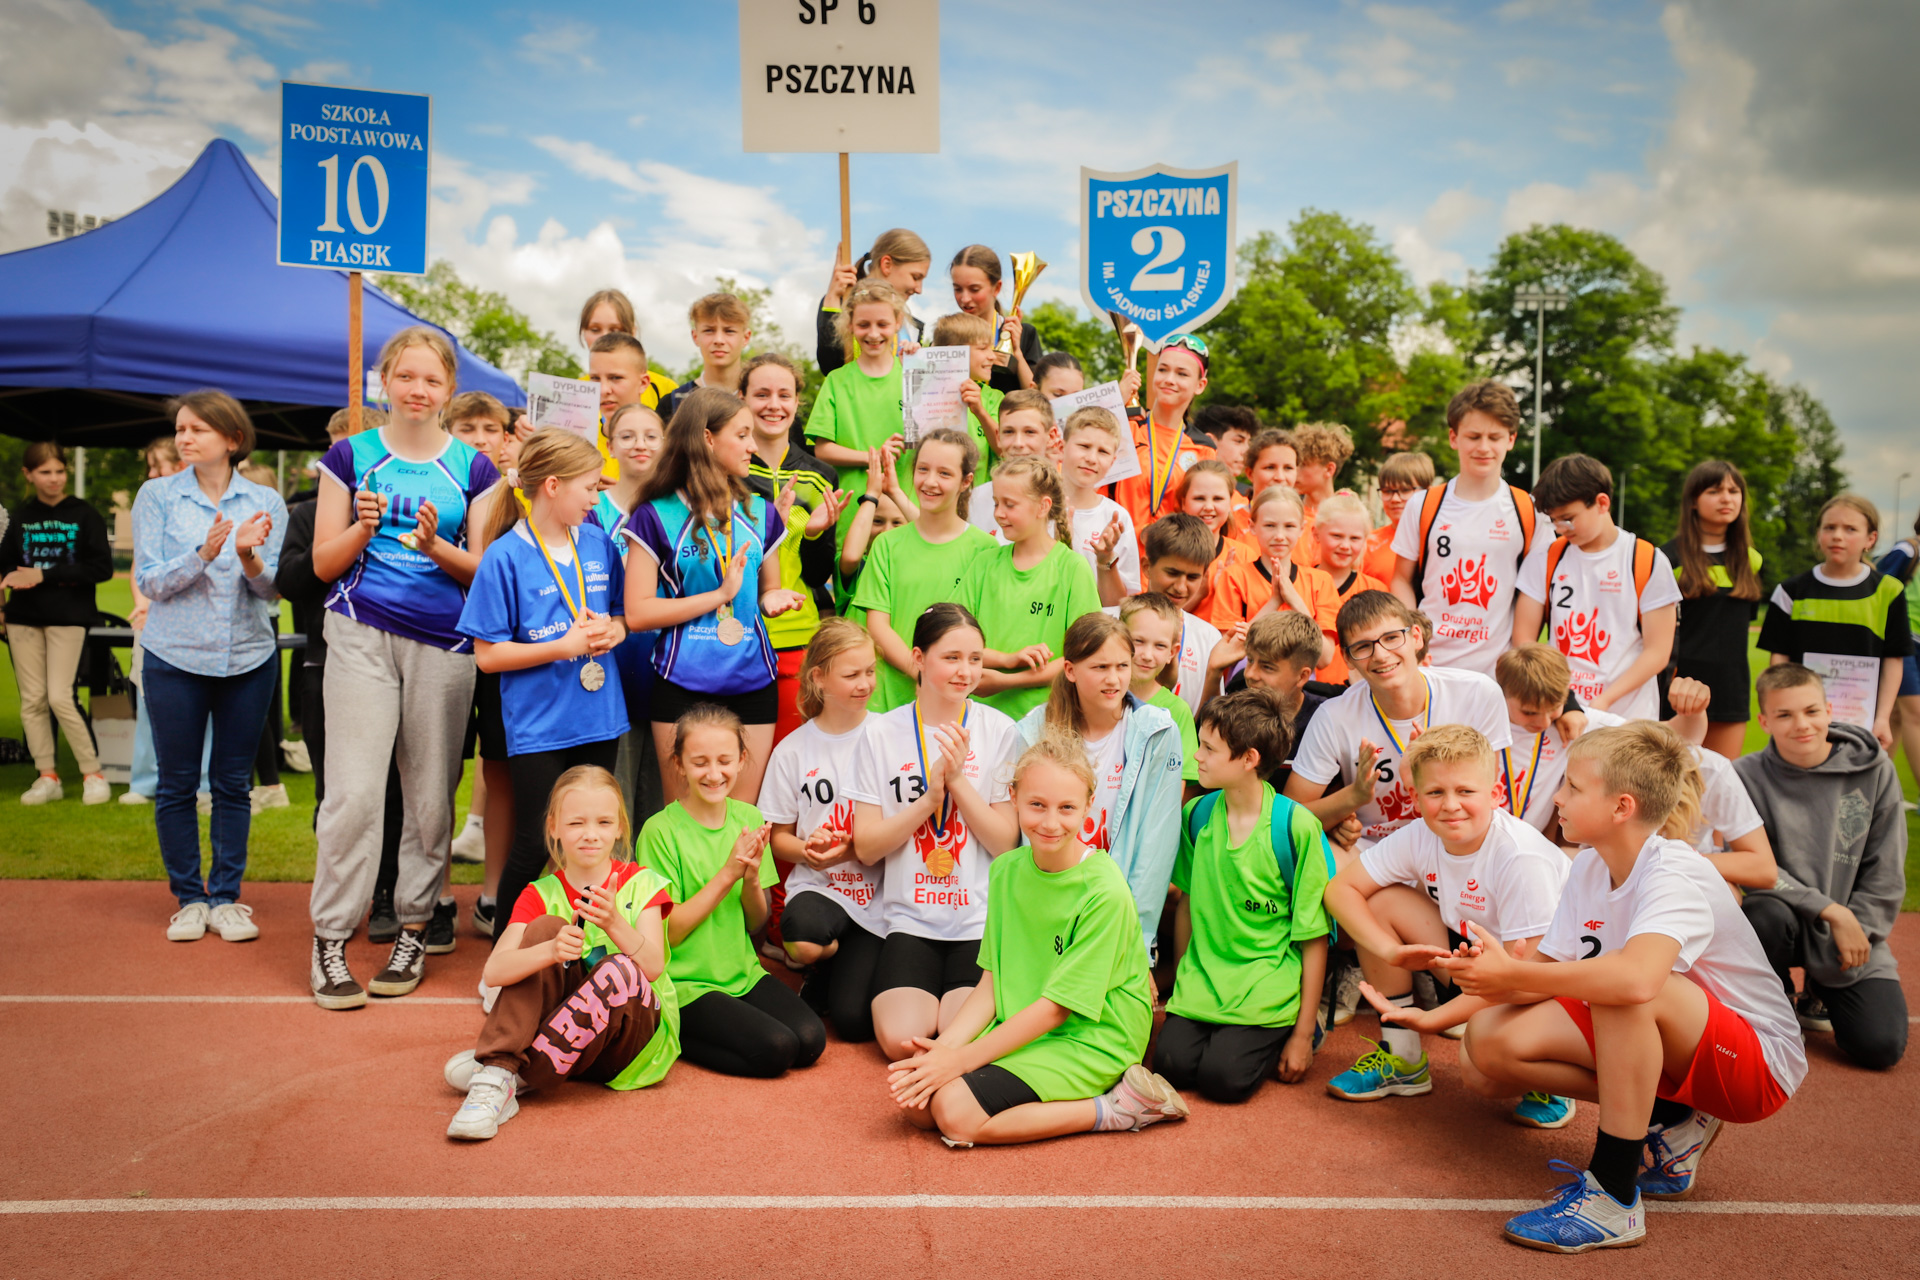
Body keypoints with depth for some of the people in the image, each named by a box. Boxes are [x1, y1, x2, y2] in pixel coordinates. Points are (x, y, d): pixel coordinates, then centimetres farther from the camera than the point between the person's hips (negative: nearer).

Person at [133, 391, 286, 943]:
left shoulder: (266, 502, 2)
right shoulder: (157, 496, 1)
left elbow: (270, 587, -3)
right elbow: (150, 581, -6)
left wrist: (248, 555, -23)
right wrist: (203, 554, -22)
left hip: (249, 656, 1)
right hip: (175, 656, 0)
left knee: (233, 783, 6)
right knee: (177, 784, 5)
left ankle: (226, 898, 16)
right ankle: (188, 898, 17)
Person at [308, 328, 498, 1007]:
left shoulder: (472, 467, 9)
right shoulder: (351, 455, 8)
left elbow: (485, 571, 7)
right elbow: (324, 564, 7)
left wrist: (436, 545, -11)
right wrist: (364, 527, -11)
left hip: (443, 643, 1)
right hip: (362, 633, -1)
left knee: (431, 795, 5)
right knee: (354, 791, -8)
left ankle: (413, 926, 18)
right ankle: (329, 937, 2)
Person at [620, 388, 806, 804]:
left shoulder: (759, 513, 12)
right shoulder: (657, 516, -2)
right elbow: (637, 613, -9)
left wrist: (773, 599, -1)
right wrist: (720, 594, -11)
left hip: (753, 682, 4)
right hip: (683, 684, -4)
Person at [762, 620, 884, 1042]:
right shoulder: (793, 748, 2)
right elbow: (779, 835, 11)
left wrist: (852, 848, -17)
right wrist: (806, 850, -11)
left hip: (877, 891, -1)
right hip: (817, 885, 1)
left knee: (854, 1019, -15)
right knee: (801, 934, -35)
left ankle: (855, 965, 22)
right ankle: (827, 966, 3)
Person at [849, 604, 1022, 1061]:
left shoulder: (999, 731, -1)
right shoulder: (882, 734, 0)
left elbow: (1006, 843, -3)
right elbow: (866, 847, -2)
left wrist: (959, 779, -14)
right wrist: (930, 797, -13)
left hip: (982, 920, 0)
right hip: (911, 919, 1)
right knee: (900, 1039, -18)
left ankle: (959, 999, 13)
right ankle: (923, 995, 12)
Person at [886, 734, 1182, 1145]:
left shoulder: (1104, 891, -20)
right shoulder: (1006, 869, 2)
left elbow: (1056, 1007, -18)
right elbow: (992, 981, 4)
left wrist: (962, 1058, -19)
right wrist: (944, 1046, -13)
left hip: (1090, 1040, -7)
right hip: (1021, 1028, 7)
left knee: (956, 1113, -23)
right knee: (914, 1098, -12)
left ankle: (1115, 1109, -9)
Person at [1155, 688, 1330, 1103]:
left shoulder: (1296, 826, -11)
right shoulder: (1196, 815, 4)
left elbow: (1314, 936, -7)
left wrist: (1303, 1034, -7)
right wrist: (1182, 979, 14)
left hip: (1268, 982, -4)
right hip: (1203, 975, 4)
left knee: (1223, 1077, -21)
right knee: (1171, 1064, -18)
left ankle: (1280, 1037, 8)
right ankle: (1219, 1031, 12)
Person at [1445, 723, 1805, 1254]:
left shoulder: (1676, 876, -26)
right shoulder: (1589, 867, 0)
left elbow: (1637, 977, -46)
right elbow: (1548, 970, 0)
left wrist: (1512, 975, -39)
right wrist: (1496, 973, -23)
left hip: (1757, 1063, -8)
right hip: (1674, 1053, 8)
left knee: (1623, 992, -38)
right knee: (1491, 1039, -10)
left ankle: (1612, 1196, -27)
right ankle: (1665, 1124, 2)